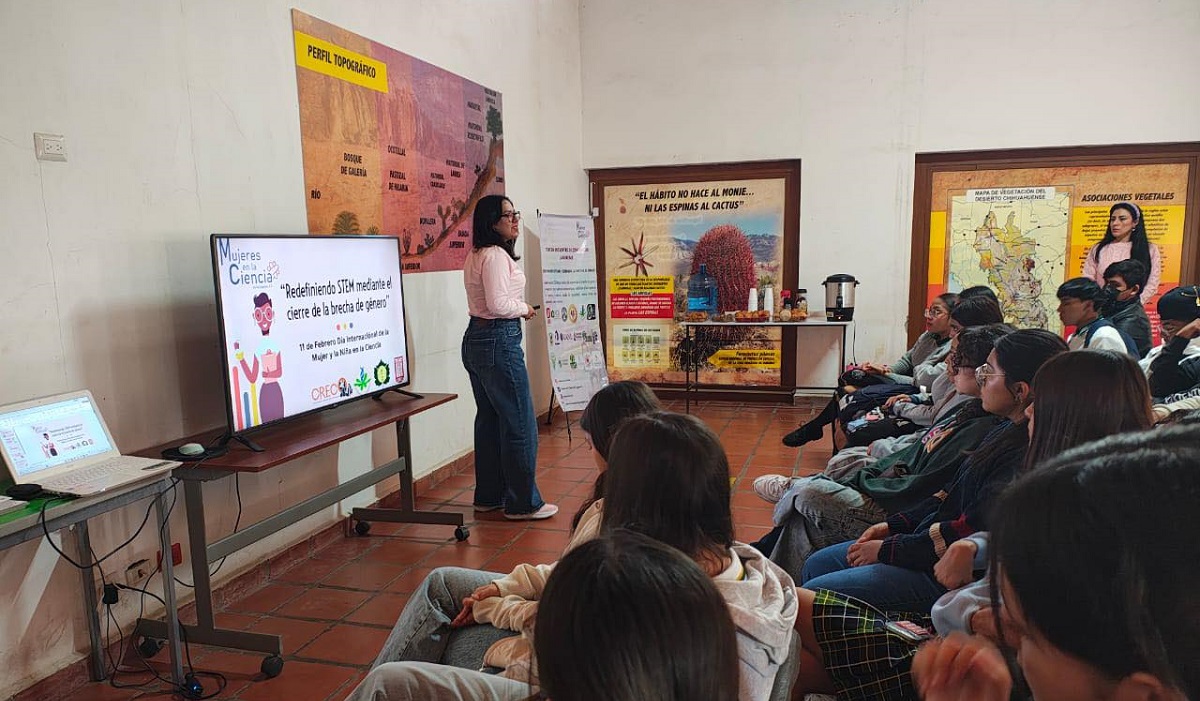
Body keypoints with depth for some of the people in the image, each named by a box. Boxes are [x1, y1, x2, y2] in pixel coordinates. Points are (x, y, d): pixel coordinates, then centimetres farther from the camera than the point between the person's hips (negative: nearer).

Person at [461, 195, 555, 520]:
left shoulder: (475, 256, 15)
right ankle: (523, 503, 6)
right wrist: (524, 308, -6)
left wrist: (518, 309, 11)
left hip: (476, 339, 11)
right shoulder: (496, 255, -16)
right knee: (519, 423, -3)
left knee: (489, 419, 16)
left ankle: (488, 495, 25)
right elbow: (498, 304, -23)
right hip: (498, 341, -11)